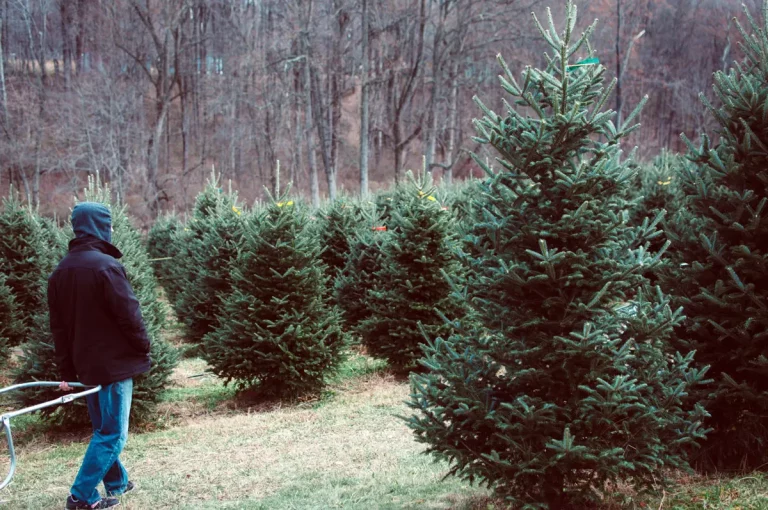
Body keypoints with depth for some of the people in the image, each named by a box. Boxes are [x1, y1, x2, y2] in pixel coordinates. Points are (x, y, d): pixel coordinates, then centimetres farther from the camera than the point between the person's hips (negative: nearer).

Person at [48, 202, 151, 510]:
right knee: (112, 433, -1)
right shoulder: (106, 265, -18)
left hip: (86, 365, 8)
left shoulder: (60, 271, 8)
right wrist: (143, 348, -2)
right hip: (114, 362, -8)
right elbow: (129, 315, -18)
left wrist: (67, 371, 15)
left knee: (102, 429, 20)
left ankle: (116, 482, 30)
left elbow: (59, 326, 11)